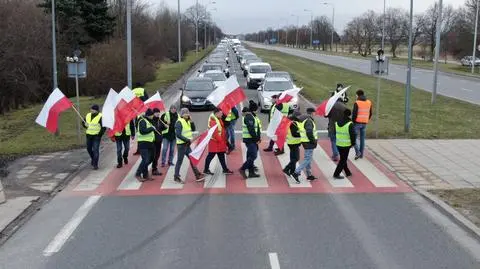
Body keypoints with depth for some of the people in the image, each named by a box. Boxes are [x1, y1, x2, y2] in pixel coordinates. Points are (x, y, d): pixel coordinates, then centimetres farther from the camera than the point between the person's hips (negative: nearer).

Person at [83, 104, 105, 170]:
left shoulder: (100, 117, -11)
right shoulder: (88, 115, 8)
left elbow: (103, 127, -11)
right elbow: (84, 122, 21)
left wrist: (100, 134, -18)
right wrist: (85, 124, -2)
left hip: (96, 136, -6)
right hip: (89, 135, 6)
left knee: (95, 150, -9)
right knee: (89, 149, 15)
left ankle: (95, 164, -4)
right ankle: (93, 159, 41)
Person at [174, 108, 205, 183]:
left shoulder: (187, 121, 11)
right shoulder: (179, 122, -15)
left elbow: (193, 129, 12)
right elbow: (178, 134, -22)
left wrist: (191, 122, -4)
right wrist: (187, 140, -23)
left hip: (187, 144, 9)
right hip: (181, 144, -9)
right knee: (179, 160, -1)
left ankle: (197, 175, 14)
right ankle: (176, 177, 9)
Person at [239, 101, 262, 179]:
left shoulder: (252, 116, 16)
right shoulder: (249, 117, -17)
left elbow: (256, 128, 18)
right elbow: (251, 130, -22)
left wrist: (258, 138, 9)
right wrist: (256, 139, -17)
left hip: (252, 139, 11)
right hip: (250, 139, -11)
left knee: (251, 156, 12)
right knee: (253, 156, -12)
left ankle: (251, 172, 18)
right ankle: (243, 169, -8)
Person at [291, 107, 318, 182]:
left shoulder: (303, 119, 10)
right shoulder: (309, 121, -19)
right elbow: (309, 133, -26)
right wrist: (314, 141, -17)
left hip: (305, 141, 10)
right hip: (309, 142, -10)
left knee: (308, 158, 18)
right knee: (307, 159, -6)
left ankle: (309, 175, 26)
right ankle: (296, 173, -12)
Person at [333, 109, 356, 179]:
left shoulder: (337, 123, 2)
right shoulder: (350, 124, -17)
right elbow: (352, 135, -16)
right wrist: (353, 143, -2)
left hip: (338, 144, 6)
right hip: (346, 145, -6)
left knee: (343, 159, 19)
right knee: (343, 160, 3)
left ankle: (347, 172, 31)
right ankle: (336, 174, 2)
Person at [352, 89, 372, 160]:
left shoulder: (357, 103, -13)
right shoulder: (369, 103, 6)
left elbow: (354, 114, -15)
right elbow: (370, 114, 11)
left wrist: (352, 122, -4)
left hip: (357, 123, -6)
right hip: (364, 123, 6)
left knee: (353, 138, 3)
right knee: (362, 139, 12)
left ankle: (358, 152, -11)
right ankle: (361, 154, 16)